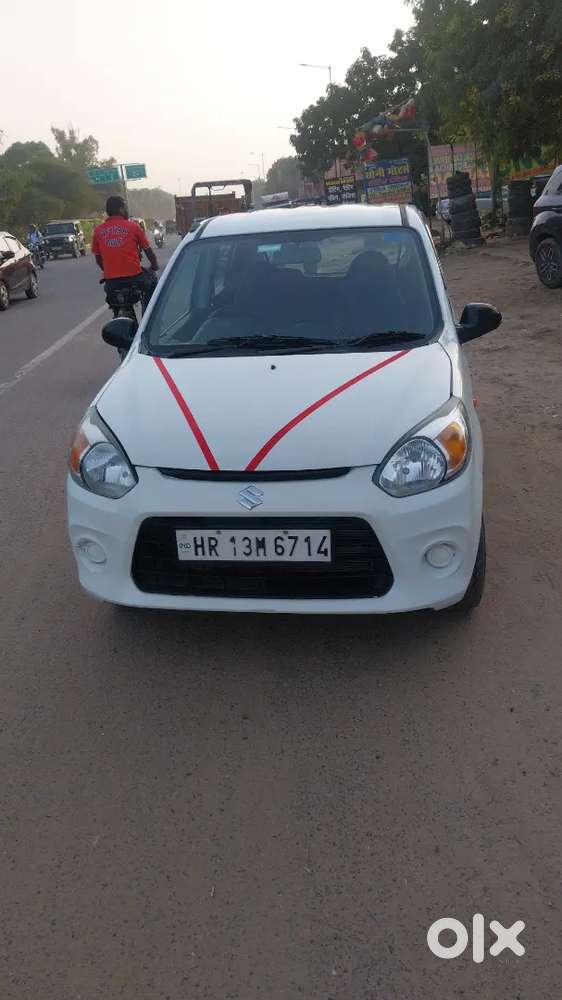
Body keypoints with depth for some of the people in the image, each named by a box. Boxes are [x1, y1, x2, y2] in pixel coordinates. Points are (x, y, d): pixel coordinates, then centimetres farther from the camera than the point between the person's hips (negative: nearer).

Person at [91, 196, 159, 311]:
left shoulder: (98, 231, 7)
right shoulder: (133, 227, 1)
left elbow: (98, 258, 15)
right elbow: (148, 251, 11)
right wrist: (154, 267, 30)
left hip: (110, 281, 3)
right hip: (134, 277, -3)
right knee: (151, 277, 28)